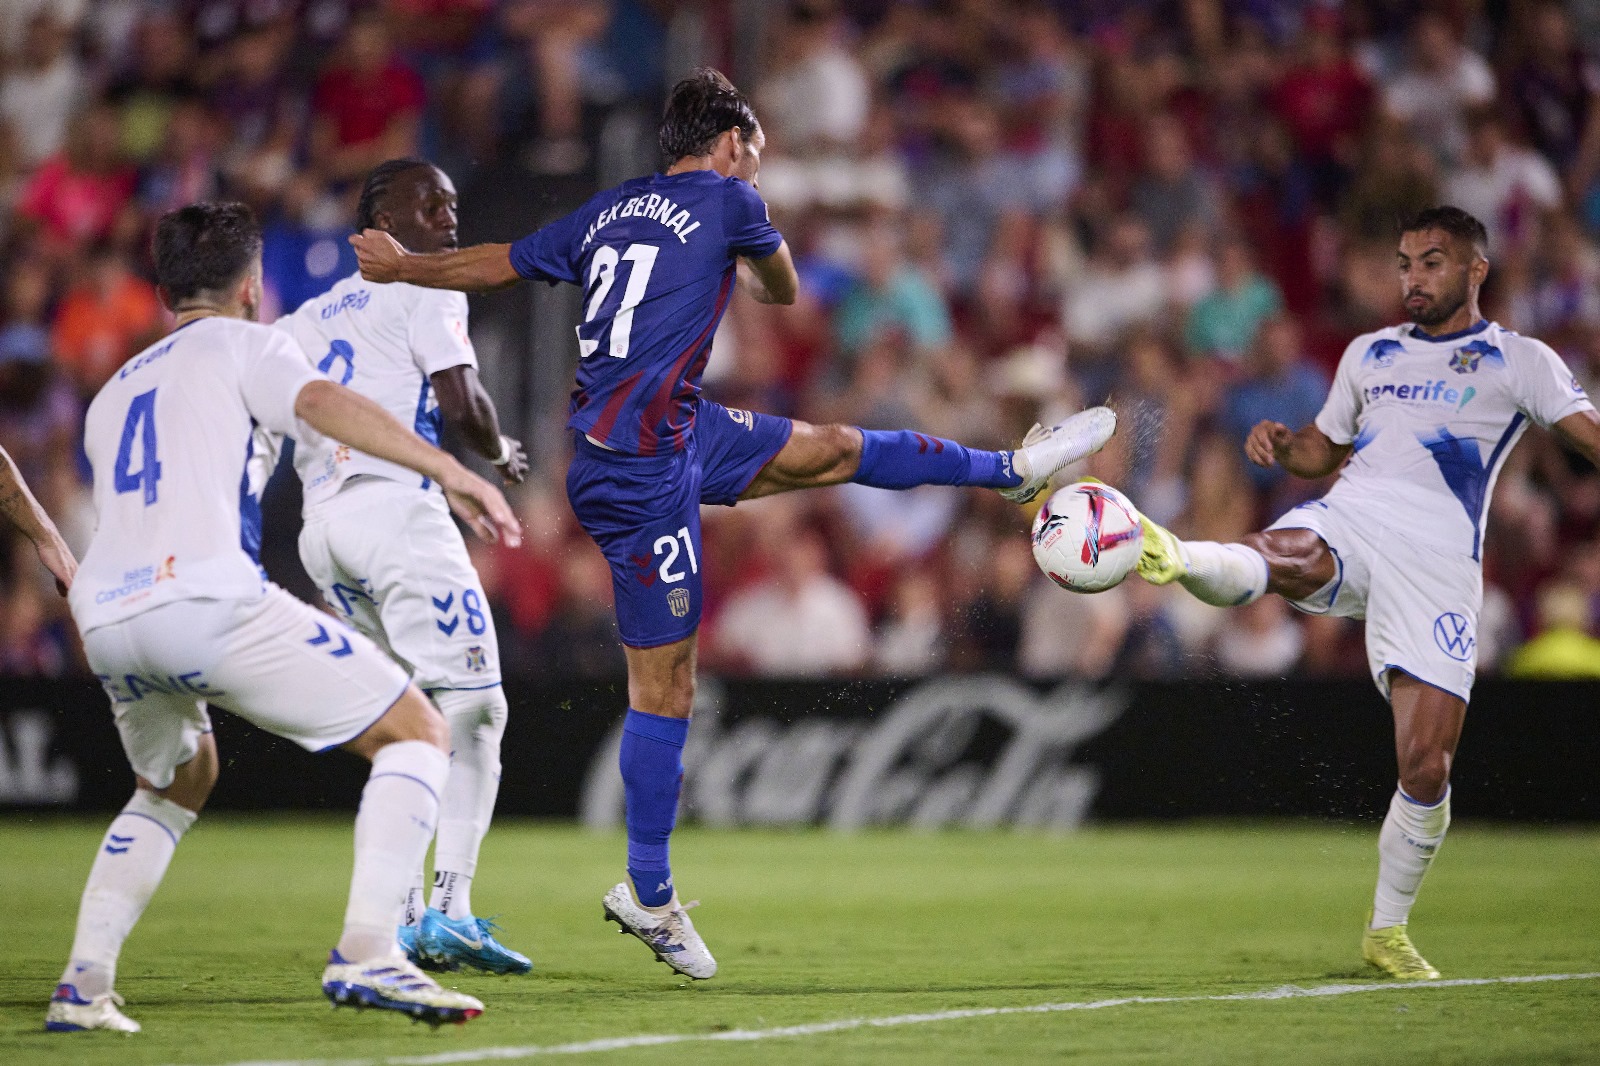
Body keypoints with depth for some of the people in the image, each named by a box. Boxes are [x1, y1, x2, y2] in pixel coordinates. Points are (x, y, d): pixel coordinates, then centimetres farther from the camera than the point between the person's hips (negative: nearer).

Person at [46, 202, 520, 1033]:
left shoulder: (113, 393, 33)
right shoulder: (241, 344, 14)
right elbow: (321, 403, -6)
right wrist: (446, 470, -17)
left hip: (105, 618, 7)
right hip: (206, 597, -7)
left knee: (175, 785, 34)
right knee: (418, 734, 2)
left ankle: (82, 985, 18)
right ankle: (366, 953, -16)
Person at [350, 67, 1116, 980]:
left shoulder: (606, 212, 11)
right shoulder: (728, 202, -7)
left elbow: (490, 263, 15)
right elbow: (784, 290, 12)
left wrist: (401, 268, 29)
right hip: (640, 470, -9)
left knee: (832, 450, 22)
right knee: (665, 678, -4)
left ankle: (1015, 469, 40)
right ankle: (649, 894, 2)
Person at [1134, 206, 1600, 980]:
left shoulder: (1518, 361, 11)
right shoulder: (1369, 352, 24)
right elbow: (1323, 450, 32)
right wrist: (1280, 442, 9)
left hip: (1437, 562, -3)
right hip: (1347, 525, 3)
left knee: (1426, 765, -7)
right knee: (1274, 559, -35)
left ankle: (1387, 931, 10)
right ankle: (1173, 559, -67)